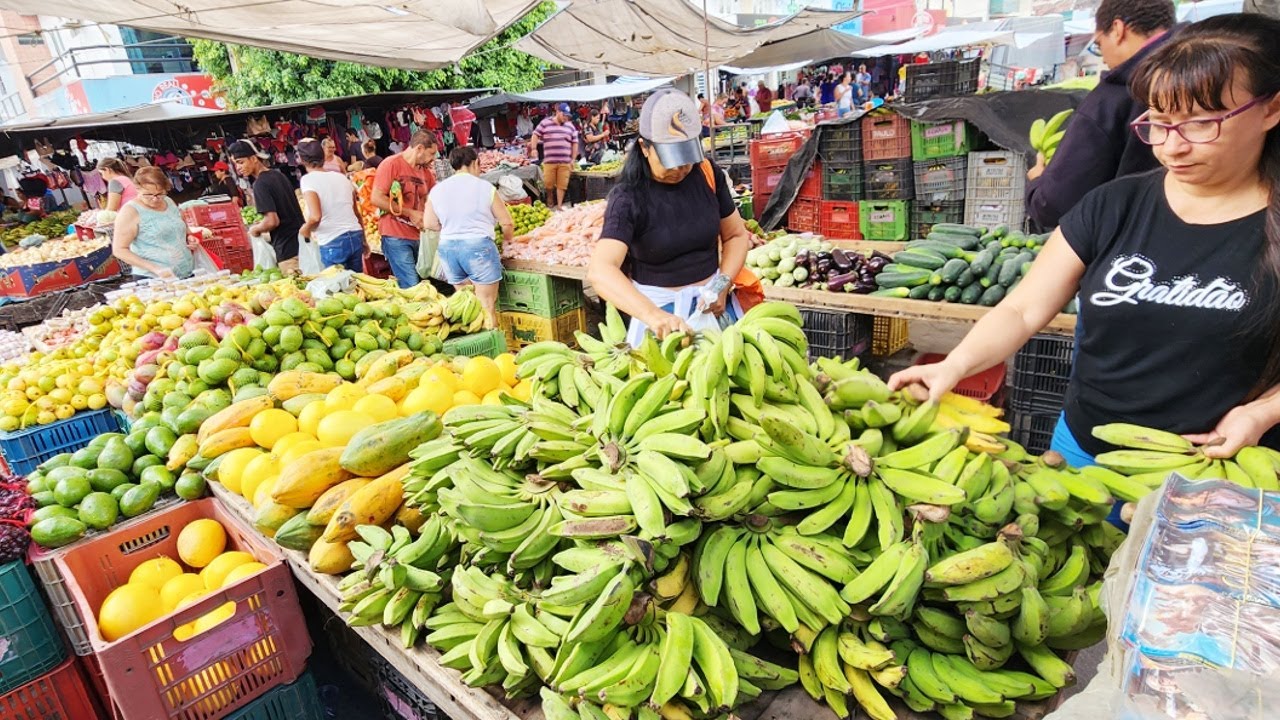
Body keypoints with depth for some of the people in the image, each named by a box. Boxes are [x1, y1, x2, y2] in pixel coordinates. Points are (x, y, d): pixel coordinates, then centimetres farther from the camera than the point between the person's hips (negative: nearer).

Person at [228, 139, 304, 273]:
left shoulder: (260, 184, -13)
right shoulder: (278, 175, 12)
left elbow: (272, 221, -19)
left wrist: (255, 229, -1)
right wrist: (262, 223, 21)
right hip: (301, 243, 8)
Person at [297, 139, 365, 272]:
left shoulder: (308, 179, -6)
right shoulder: (341, 177, 12)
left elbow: (315, 217, -18)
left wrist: (305, 230, 2)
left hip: (333, 243, -5)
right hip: (356, 236, 5)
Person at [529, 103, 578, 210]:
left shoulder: (570, 127, 12)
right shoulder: (545, 123, 4)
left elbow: (575, 143, 14)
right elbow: (535, 135, 7)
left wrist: (573, 159, 8)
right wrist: (533, 148, -7)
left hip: (565, 162, 2)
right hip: (549, 161, -2)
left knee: (562, 185, -2)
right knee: (548, 184, 1)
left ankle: (559, 205, 8)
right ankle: (549, 202, 25)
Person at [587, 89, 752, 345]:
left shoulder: (708, 175, -5)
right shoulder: (628, 198, -18)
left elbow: (736, 235, 6)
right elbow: (600, 270, -32)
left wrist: (723, 285, -12)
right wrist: (653, 315, -47)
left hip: (712, 303, 4)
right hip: (660, 309, -4)